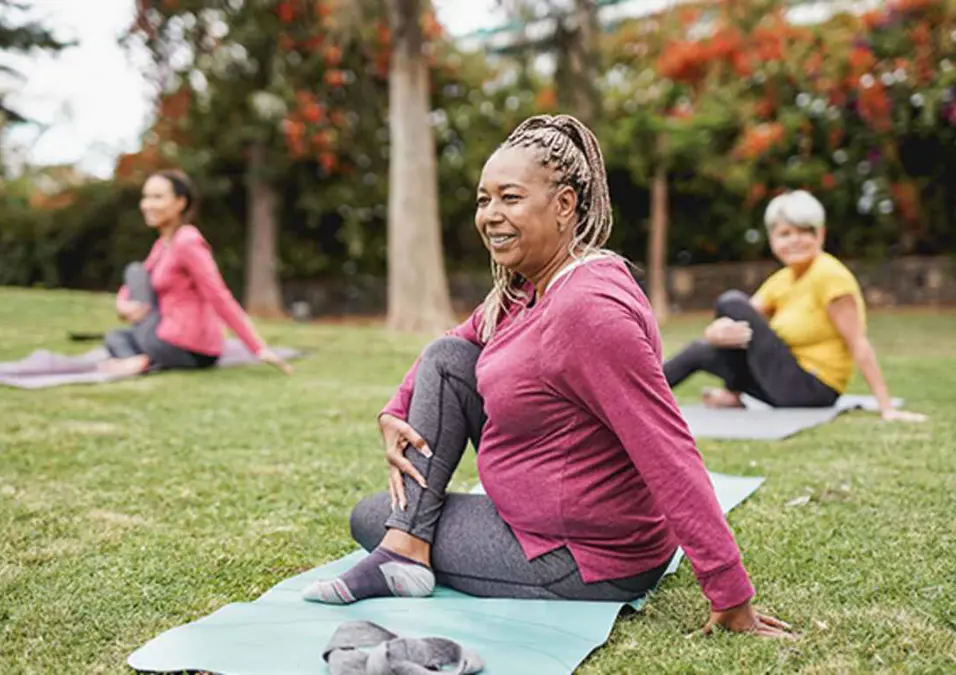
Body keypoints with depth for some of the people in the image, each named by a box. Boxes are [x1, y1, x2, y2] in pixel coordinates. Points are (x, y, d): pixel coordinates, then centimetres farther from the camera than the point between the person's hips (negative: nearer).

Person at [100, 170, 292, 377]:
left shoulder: (187, 242, -14)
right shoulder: (163, 243, 15)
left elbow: (220, 298, -20)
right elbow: (130, 289, 20)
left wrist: (259, 349, -25)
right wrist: (123, 305, -6)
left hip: (183, 349, -9)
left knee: (136, 270, 4)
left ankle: (142, 360, -6)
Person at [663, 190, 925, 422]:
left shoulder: (829, 275, -17)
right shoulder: (780, 280, 7)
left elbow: (858, 344, -20)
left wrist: (887, 407, -24)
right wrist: (720, 332, -25)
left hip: (811, 389, -8)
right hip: (790, 385, 8)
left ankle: (733, 395, 2)